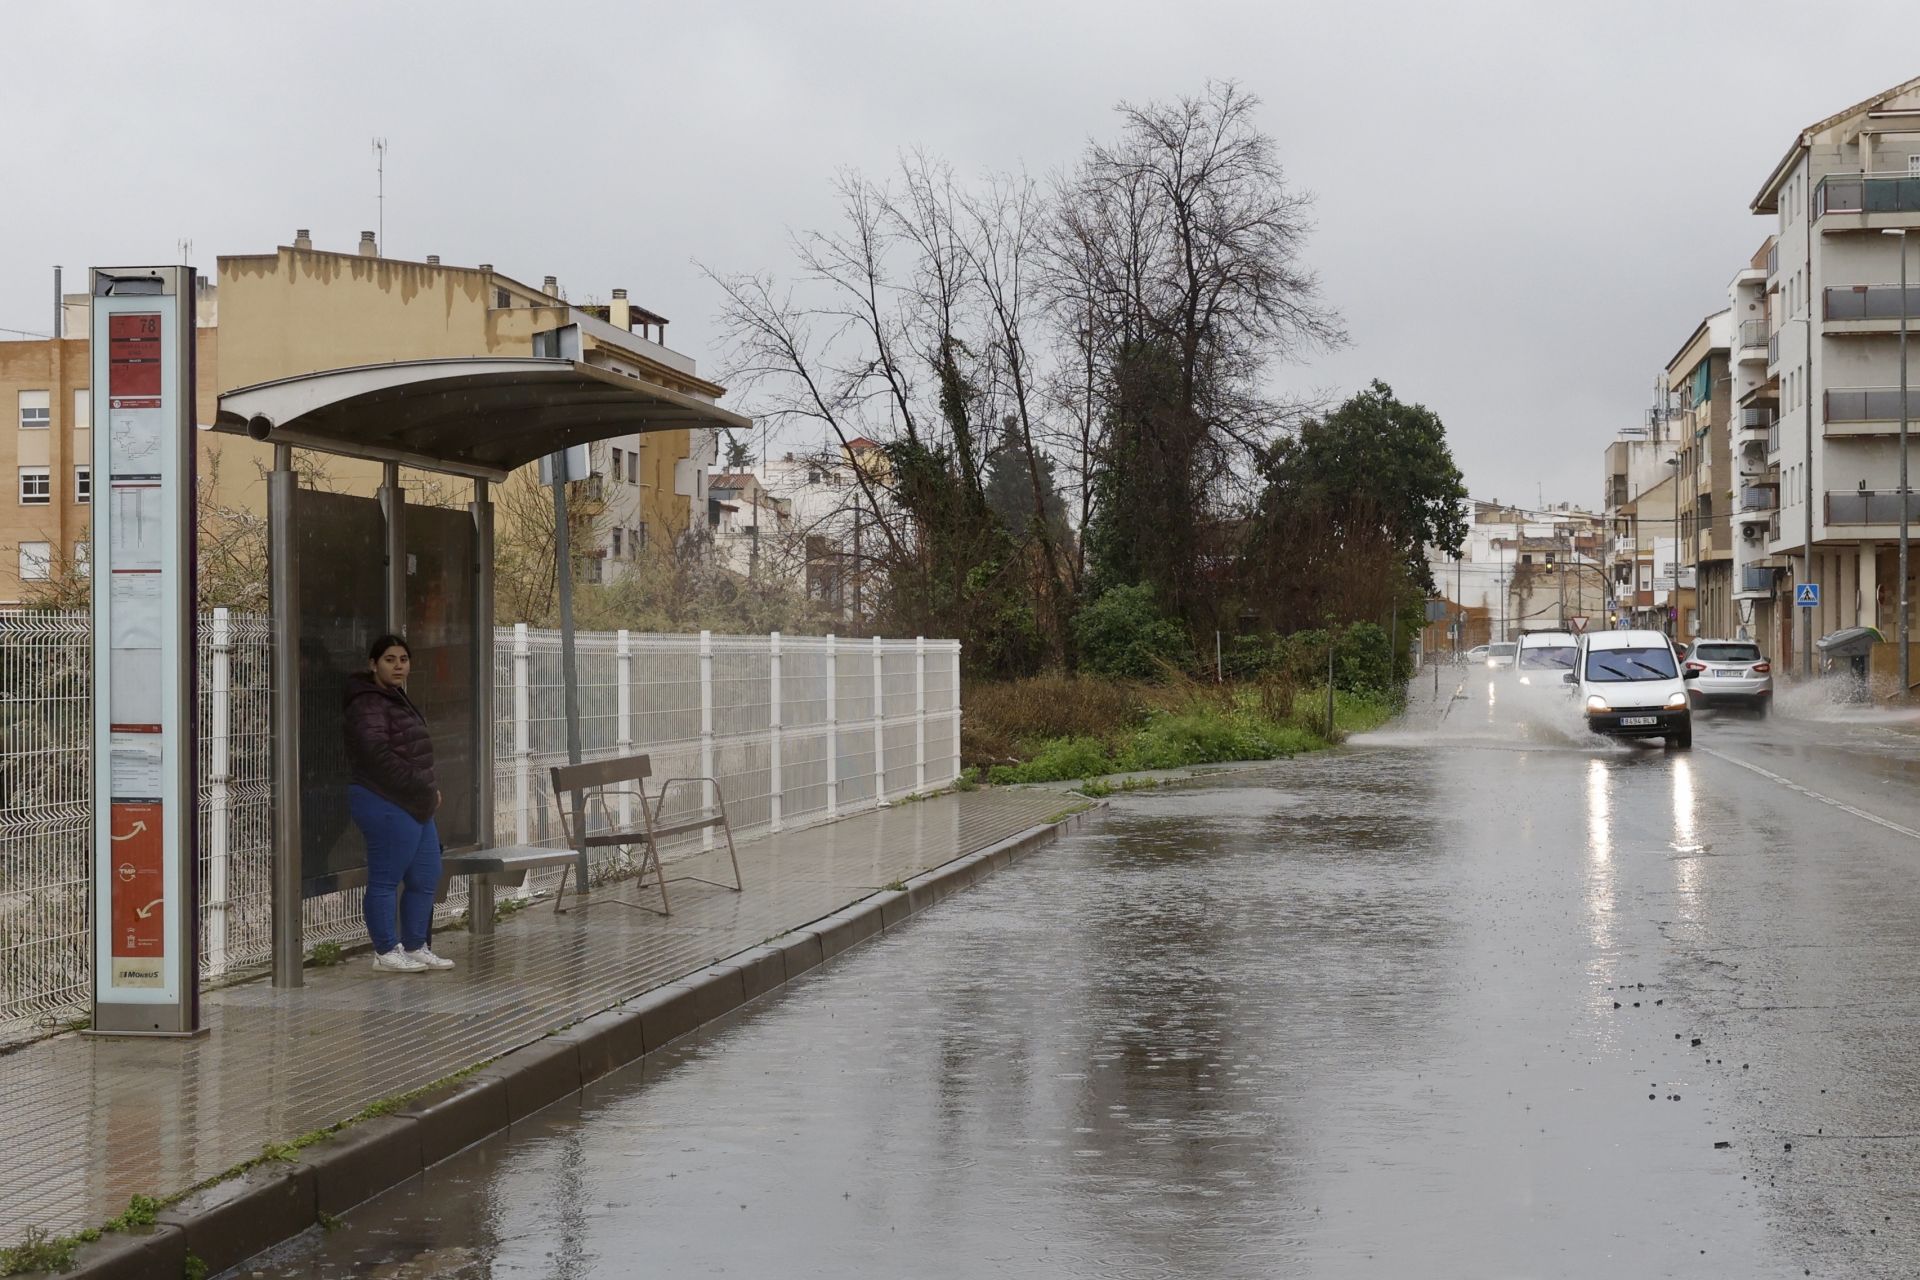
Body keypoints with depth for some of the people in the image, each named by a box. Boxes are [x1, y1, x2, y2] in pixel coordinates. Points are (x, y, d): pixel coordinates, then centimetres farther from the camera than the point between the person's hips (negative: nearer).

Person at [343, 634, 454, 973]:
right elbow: (380, 757, -24)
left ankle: (416, 947, 22)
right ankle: (386, 953, 6)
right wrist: (423, 790, -19)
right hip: (387, 805, -10)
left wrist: (428, 789, 10)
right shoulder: (368, 704, -14)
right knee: (385, 880, -2)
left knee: (426, 878, 13)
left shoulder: (398, 700, 18)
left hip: (415, 804, 10)